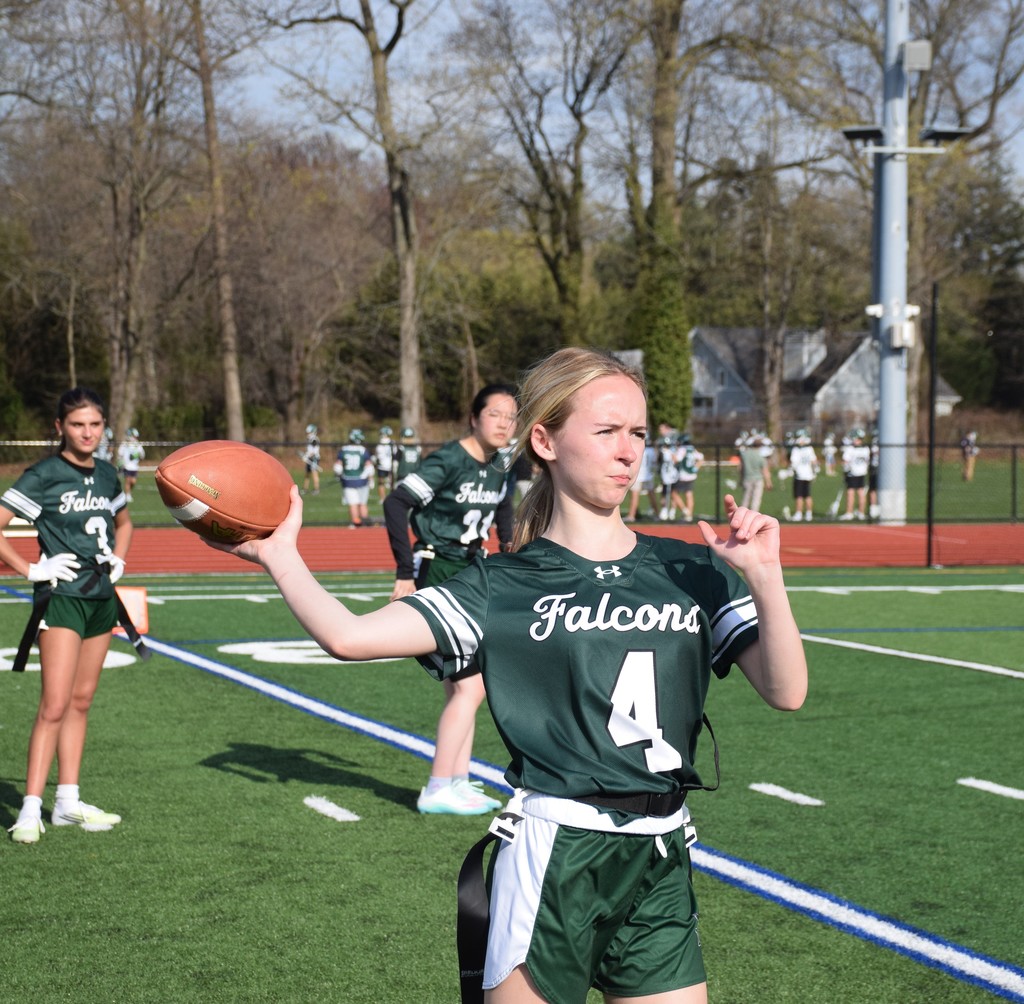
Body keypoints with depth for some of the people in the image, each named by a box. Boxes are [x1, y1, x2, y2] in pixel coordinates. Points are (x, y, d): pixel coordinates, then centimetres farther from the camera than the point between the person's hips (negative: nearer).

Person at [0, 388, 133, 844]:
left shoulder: (107, 475, 9)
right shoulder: (43, 476, -10)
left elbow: (123, 522, 29)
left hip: (101, 597, 7)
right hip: (61, 596, -7)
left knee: (81, 701, 10)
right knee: (55, 705, -12)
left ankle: (68, 802, 16)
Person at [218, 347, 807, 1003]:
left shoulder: (694, 572, 7)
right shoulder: (503, 589, 0)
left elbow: (786, 692, -2)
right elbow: (349, 636, -9)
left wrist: (763, 575, -12)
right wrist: (279, 553, -4)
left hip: (662, 865, 3)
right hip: (554, 857, -3)